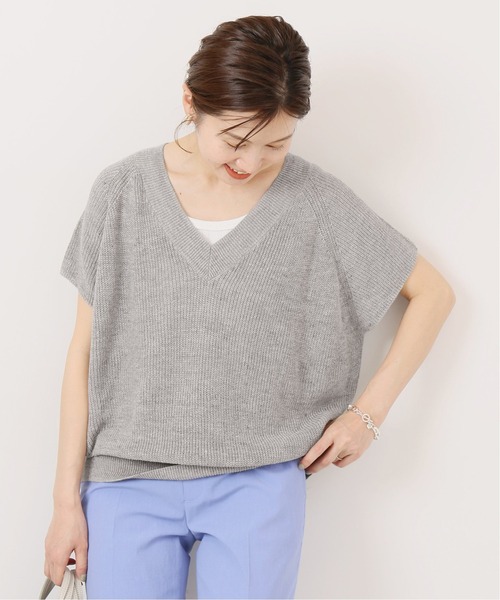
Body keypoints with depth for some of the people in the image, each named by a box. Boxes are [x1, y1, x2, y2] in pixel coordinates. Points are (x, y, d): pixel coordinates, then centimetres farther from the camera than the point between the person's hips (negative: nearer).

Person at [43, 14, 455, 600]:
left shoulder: (317, 200, -3)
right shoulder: (122, 190, -2)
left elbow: (433, 293, 8)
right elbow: (86, 349, 2)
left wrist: (368, 413, 1)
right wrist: (67, 496, 2)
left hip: (257, 481, 0)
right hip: (128, 483, 1)